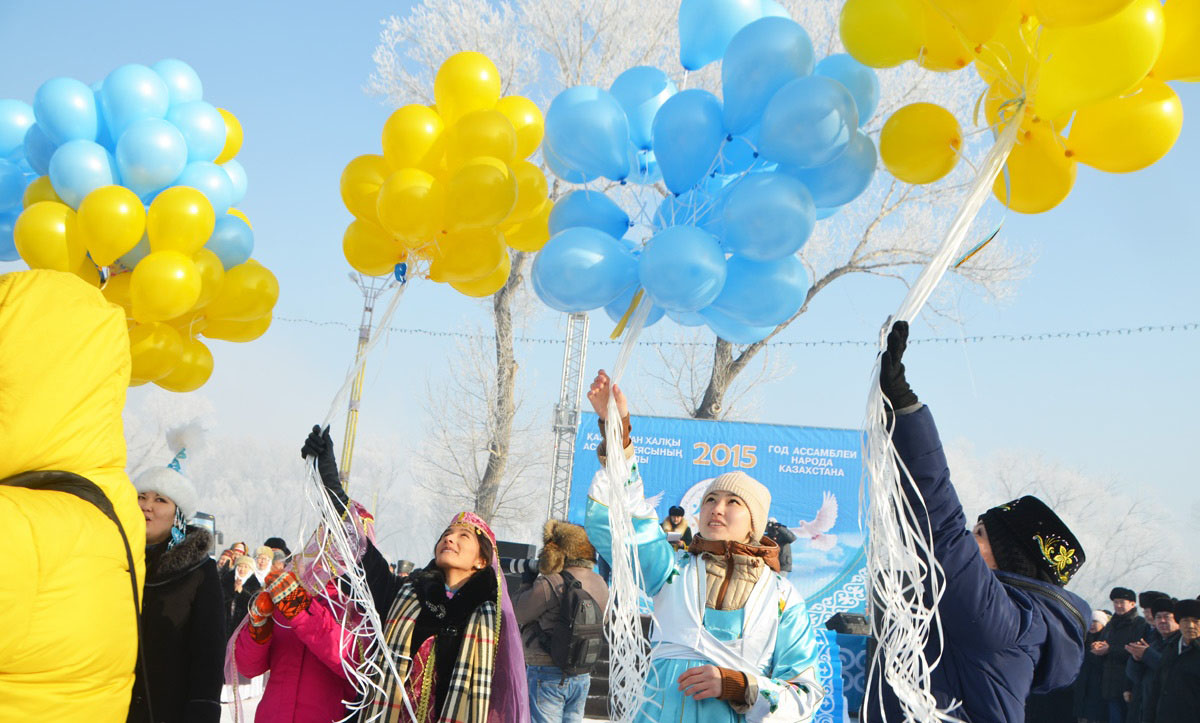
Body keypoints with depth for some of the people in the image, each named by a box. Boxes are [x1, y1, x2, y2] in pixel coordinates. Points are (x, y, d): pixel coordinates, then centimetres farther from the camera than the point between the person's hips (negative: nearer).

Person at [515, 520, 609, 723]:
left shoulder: (549, 584, -20)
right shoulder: (600, 583, 4)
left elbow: (517, 613, -10)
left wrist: (527, 583, 6)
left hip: (548, 676, -7)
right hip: (582, 676, 7)